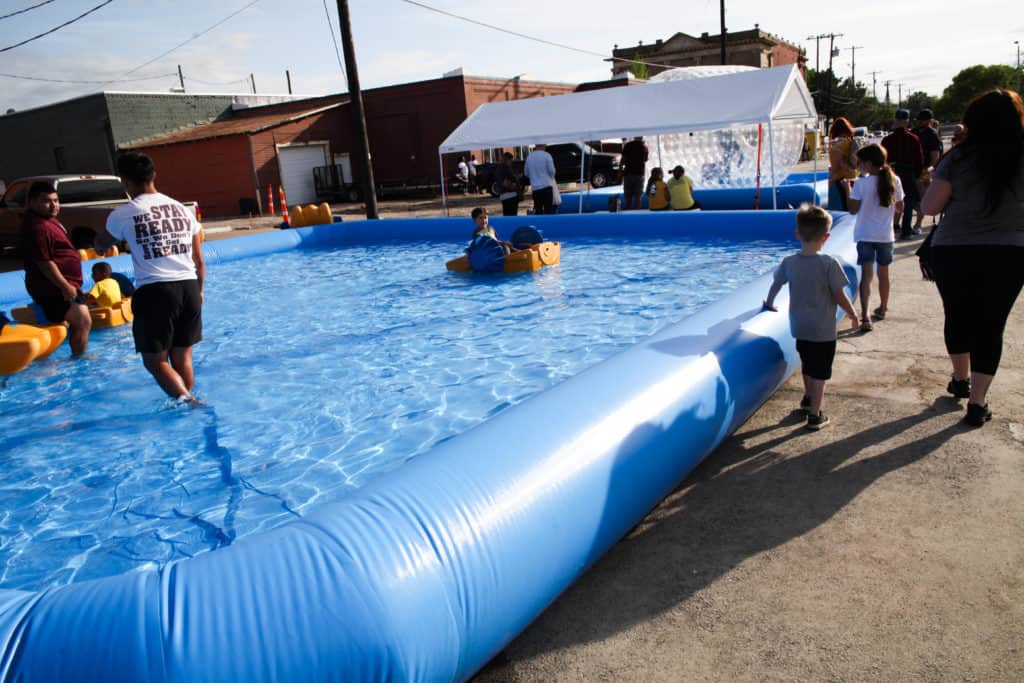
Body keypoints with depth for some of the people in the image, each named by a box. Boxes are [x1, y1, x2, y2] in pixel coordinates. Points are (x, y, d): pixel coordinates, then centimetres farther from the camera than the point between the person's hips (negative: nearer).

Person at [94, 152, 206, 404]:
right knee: (182, 357, 14)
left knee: (155, 360, 5)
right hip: (189, 288, 4)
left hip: (155, 291, -4)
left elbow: (101, 245, 20)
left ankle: (187, 400, -14)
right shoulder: (182, 209, 10)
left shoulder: (122, 214, -1)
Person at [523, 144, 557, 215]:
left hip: (535, 187, 4)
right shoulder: (546, 155, -4)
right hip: (546, 186, -4)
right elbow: (551, 170, -4)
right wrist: (551, 177, 17)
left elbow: (526, 173, 14)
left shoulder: (529, 157, 9)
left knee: (537, 210, 7)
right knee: (548, 209, -5)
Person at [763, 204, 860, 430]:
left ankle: (809, 398, 47)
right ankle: (814, 416, 12)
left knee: (807, 364, 27)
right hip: (823, 330, -5)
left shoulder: (789, 262, -5)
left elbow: (775, 285, 10)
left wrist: (770, 304, 29)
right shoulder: (829, 263, -18)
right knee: (819, 372, 6)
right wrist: (853, 315, 2)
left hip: (799, 327, 5)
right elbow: (840, 296, -15)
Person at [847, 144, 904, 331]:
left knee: (866, 275, -7)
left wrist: (848, 189, 1)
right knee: (883, 273, 20)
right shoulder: (894, 181, 0)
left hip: (865, 236, -4)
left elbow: (853, 210, -9)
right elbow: (900, 207, 6)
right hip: (885, 235, 4)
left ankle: (865, 317, -19)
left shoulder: (861, 183, -12)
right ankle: (883, 309, 37)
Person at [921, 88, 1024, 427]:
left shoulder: (959, 157, -7)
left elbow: (929, 206, -8)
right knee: (990, 326, 7)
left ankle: (960, 380, 38)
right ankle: (977, 402, 10)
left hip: (953, 251, 0)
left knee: (957, 317, 19)